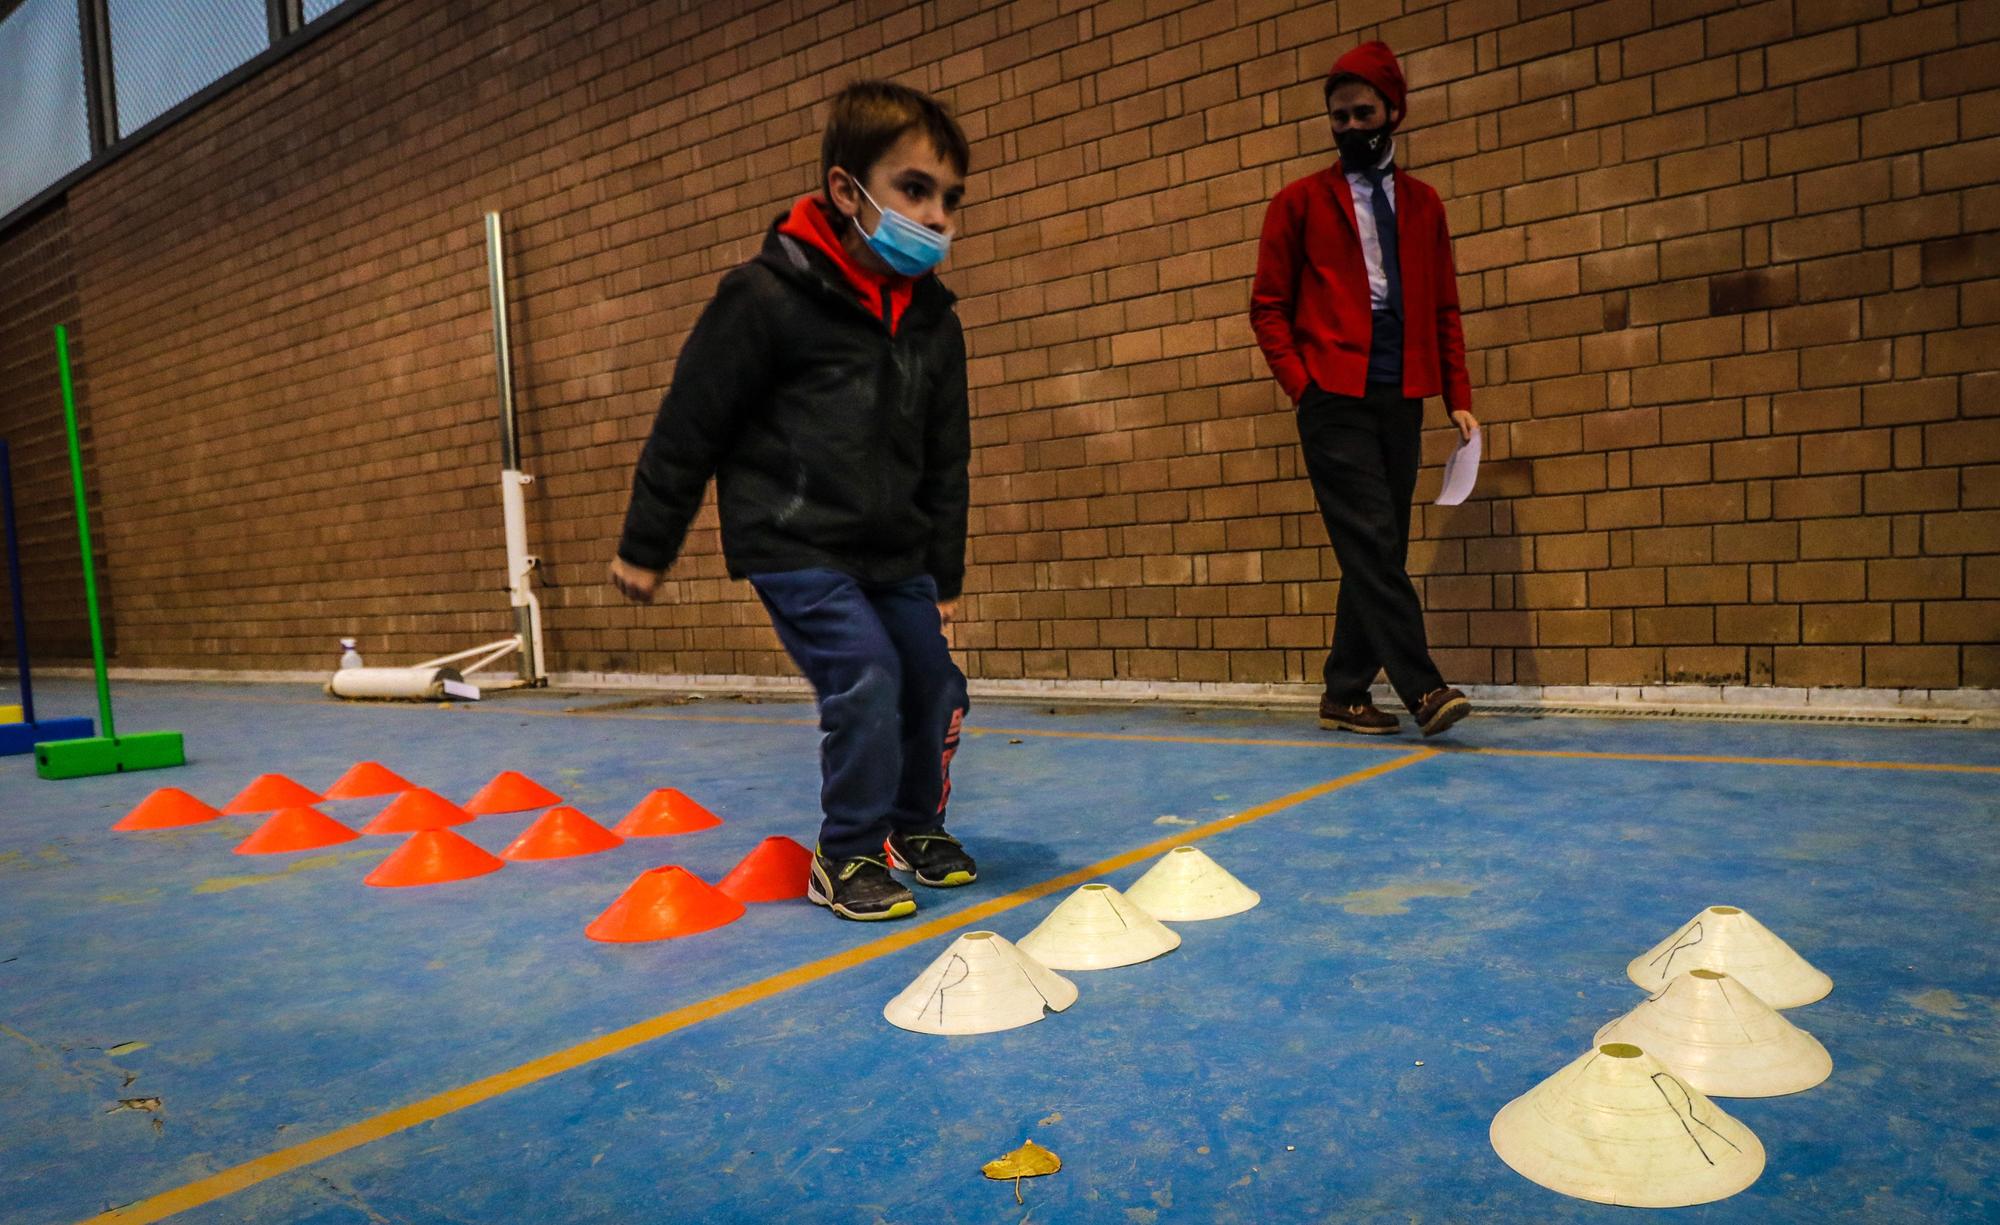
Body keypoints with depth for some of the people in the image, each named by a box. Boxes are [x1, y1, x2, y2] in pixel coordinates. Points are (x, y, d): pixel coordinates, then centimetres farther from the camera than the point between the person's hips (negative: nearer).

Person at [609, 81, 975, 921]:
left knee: (936, 686, 4)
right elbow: (689, 425, -9)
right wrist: (645, 549, -3)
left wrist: (944, 576, 14)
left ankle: (915, 825, 30)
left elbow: (945, 458, 12)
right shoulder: (769, 298, -15)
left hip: (894, 551, 6)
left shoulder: (933, 319, 3)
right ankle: (848, 858, 4)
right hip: (792, 545, -6)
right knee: (865, 678, -17)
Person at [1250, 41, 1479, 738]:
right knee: (1373, 546, -13)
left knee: (1377, 554, 4)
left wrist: (1459, 398, 6)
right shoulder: (1300, 202, 7)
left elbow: (1444, 310, 15)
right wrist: (1301, 384, -8)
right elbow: (1268, 305, 4)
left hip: (1401, 401, 4)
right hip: (1334, 400, -4)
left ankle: (1345, 695, 13)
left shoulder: (1423, 203, 16)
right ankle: (1422, 690, -12)